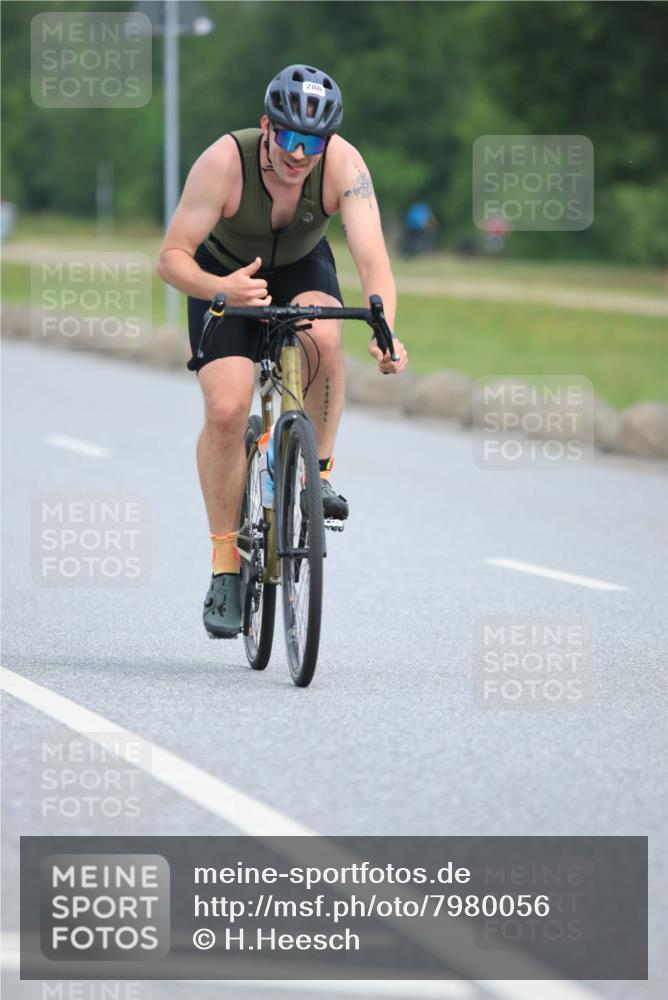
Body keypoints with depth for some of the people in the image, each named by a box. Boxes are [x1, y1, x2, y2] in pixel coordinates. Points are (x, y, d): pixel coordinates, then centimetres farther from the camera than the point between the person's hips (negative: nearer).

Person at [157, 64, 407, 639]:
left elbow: (373, 258, -37)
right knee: (226, 410, -19)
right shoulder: (225, 162, -33)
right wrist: (220, 289, -52)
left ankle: (318, 471, -12)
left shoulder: (343, 164, -30)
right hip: (225, 275, -1)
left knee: (323, 334, -34)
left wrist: (384, 333, -55)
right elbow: (172, 257, -31)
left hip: (301, 268, 1)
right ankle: (226, 564, -4)